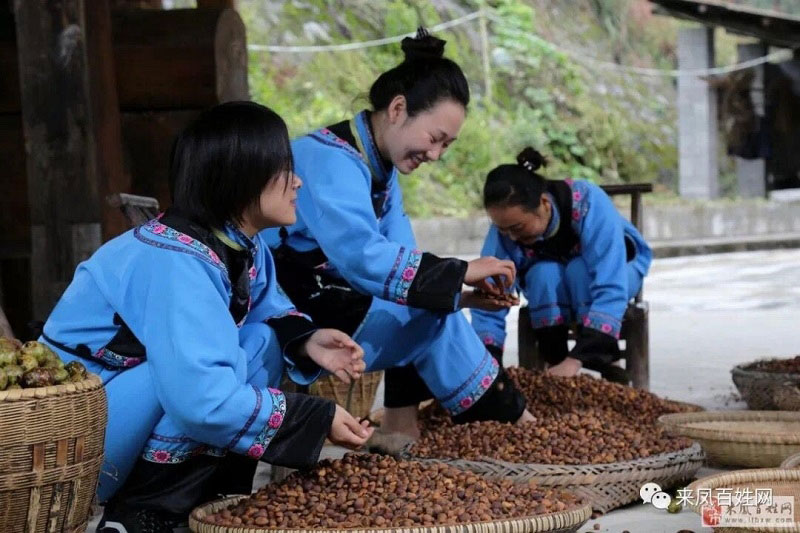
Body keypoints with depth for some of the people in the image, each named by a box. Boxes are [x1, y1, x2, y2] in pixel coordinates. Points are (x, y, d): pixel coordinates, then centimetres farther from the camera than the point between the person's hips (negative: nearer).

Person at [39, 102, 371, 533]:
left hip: (148, 405, 9)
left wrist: (305, 341, -9)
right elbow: (203, 399, -36)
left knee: (263, 343, -1)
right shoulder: (177, 261, -28)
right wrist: (317, 418, -26)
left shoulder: (243, 246, -1)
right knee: (235, 364, -24)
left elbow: (271, 314, 16)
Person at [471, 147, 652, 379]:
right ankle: (555, 369, -23)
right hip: (549, 279, 2)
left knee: (579, 270, -35)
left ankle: (608, 369, -23)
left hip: (615, 266, -2)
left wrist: (576, 360, -53)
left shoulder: (588, 202, -38)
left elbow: (609, 289, -44)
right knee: (543, 273, -32)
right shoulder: (506, 225, -27)